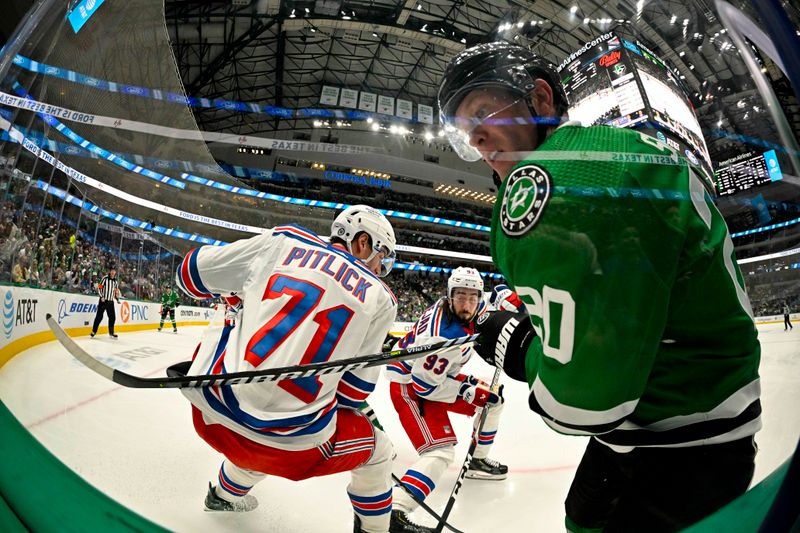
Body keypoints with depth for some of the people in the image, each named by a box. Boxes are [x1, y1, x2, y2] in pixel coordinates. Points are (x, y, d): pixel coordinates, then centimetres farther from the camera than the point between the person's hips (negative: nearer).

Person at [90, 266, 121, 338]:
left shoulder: (115, 281, 11)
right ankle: (94, 331, 7)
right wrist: (101, 297, -16)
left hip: (111, 301, 5)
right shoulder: (105, 278, -7)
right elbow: (99, 287, -8)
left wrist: (117, 299, 6)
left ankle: (111, 332, 15)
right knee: (99, 316, -4)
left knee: (112, 317, 5)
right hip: (103, 300, -5)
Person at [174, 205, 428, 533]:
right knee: (376, 450, 25)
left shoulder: (283, 240, 6)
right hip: (290, 443, -3)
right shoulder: (379, 298, 3)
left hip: (213, 410, 4)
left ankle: (227, 493, 53)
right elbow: (353, 389, 4)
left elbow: (192, 272, 12)